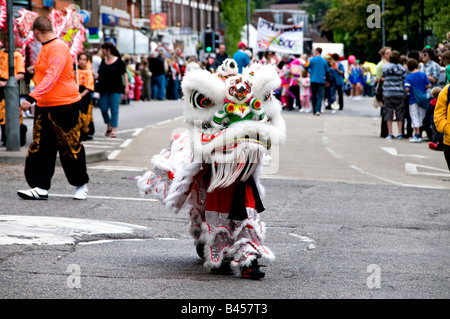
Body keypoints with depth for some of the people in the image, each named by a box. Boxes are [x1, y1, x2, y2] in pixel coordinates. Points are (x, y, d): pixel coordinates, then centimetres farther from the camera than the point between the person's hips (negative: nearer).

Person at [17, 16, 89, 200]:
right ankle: (41, 188, 3)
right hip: (45, 107, 9)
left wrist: (31, 98, -33)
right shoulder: (46, 48, 12)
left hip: (65, 105, -9)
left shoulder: (58, 47, -17)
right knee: (40, 147, 2)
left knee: (70, 147, 2)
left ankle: (81, 185, 18)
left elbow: (51, 77, -27)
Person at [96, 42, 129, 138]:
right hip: (104, 89, 5)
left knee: (114, 110, -6)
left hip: (115, 89, -5)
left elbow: (124, 74, -3)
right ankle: (109, 126, 23)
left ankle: (113, 130, -6)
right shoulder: (103, 61, 11)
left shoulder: (119, 61, -4)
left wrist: (126, 87, -9)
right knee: (103, 109, 3)